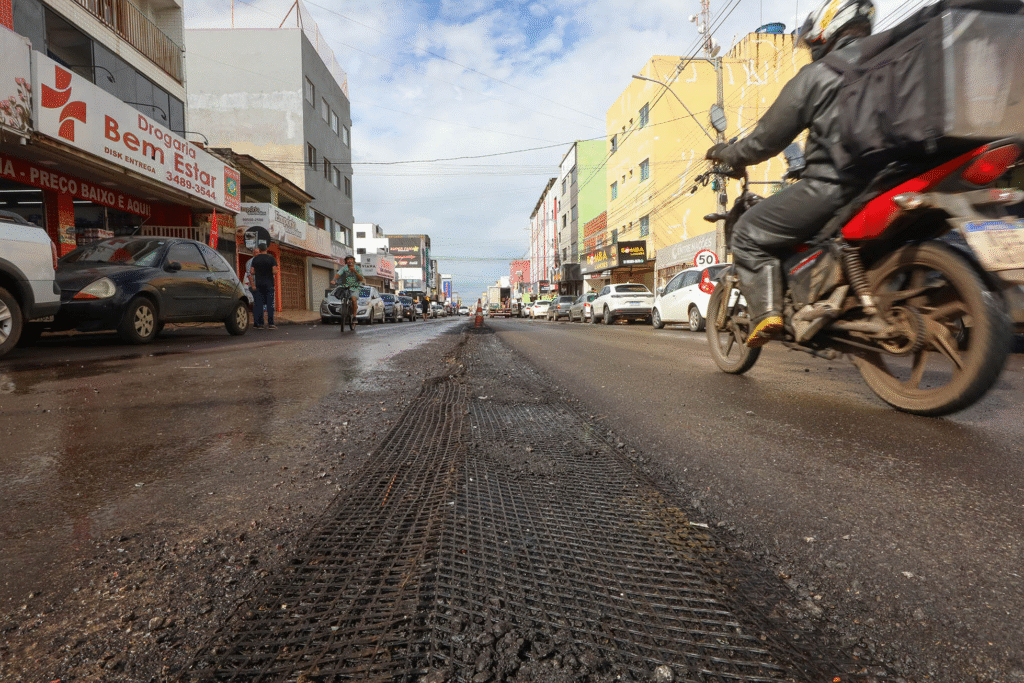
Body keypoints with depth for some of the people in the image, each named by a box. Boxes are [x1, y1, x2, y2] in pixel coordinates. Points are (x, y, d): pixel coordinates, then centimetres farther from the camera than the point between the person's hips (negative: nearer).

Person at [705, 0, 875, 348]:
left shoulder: (817, 74, -1)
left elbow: (767, 139, 0)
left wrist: (726, 153, 17)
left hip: (833, 185, -8)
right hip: (881, 184, 8)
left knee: (748, 232, 1)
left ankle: (765, 312, -15)